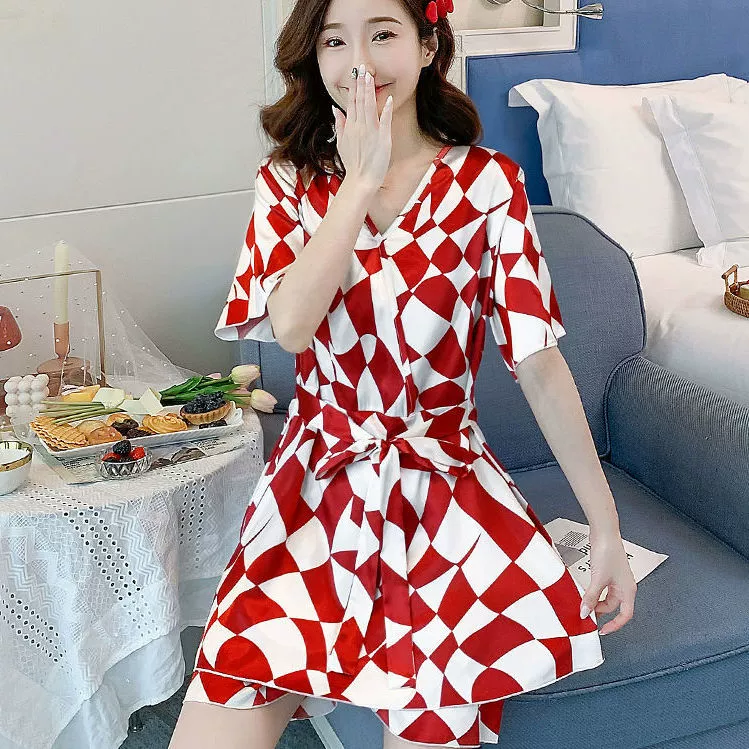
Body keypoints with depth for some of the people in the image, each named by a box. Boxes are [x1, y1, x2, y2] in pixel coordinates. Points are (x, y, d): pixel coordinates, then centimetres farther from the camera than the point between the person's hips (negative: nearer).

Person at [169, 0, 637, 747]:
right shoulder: (289, 180, 3)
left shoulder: (487, 182, -3)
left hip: (445, 494, -1)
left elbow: (539, 361, -5)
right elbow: (290, 323, -15)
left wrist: (606, 525, -6)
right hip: (315, 492, 1)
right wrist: (361, 180, -13)